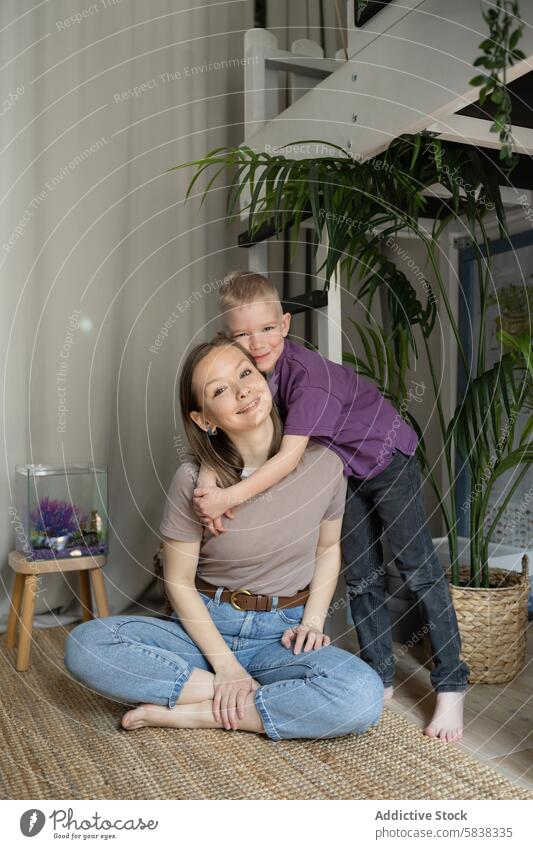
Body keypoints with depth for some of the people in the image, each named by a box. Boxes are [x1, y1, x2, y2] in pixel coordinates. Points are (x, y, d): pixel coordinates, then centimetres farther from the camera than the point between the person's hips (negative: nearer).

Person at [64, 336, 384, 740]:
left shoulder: (323, 465, -8)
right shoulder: (194, 481, -12)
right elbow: (179, 582, -5)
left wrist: (312, 621, -4)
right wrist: (225, 665, -13)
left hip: (283, 634, 1)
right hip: (207, 625, 0)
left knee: (364, 696, -31)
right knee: (85, 644, -26)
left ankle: (191, 712, -14)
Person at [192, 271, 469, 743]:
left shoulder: (308, 373, -35)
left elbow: (290, 457, -40)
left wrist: (230, 497, -47)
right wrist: (206, 482, -39)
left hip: (388, 457, -6)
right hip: (346, 471, 7)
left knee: (419, 570, -3)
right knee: (361, 577, 11)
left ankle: (451, 687, 8)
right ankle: (381, 679, 24)